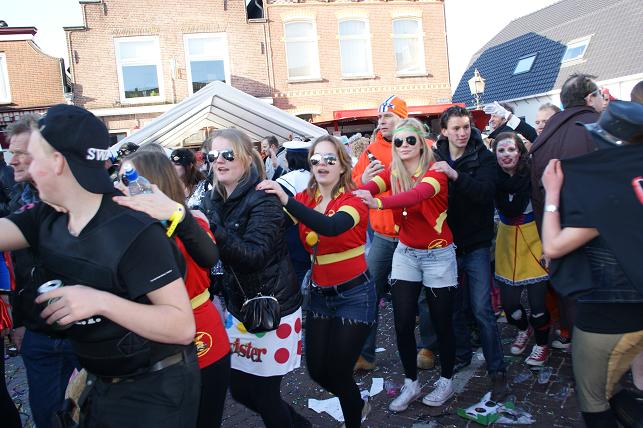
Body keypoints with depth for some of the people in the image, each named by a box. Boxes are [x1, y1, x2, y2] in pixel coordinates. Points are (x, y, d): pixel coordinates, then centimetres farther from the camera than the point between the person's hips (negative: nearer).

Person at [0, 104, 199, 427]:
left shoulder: (135, 232, -27)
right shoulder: (46, 219, -2)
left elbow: (183, 327, -28)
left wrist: (101, 302, -36)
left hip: (156, 390, -7)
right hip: (102, 386, 7)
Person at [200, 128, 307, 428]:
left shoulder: (263, 199, -17)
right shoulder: (211, 200, 4)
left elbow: (253, 255, -29)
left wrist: (211, 229, -39)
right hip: (238, 307, 7)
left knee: (264, 393, 2)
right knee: (239, 390, 16)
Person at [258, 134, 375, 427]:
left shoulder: (354, 200, -14)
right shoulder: (304, 199, 0)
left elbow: (332, 226, -37)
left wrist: (287, 200, -45)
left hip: (354, 295, -5)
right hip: (319, 294, 5)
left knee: (338, 371, 0)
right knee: (317, 370, 10)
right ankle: (357, 404, 42)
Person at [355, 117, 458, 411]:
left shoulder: (435, 171, -16)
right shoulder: (394, 172, -2)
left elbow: (418, 193, -38)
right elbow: (370, 186, -22)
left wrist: (378, 203, -54)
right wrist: (353, 196, -45)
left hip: (438, 255, -4)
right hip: (405, 253, 4)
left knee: (442, 322, 7)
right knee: (402, 322, 4)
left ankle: (446, 381, 30)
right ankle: (411, 383, 23)